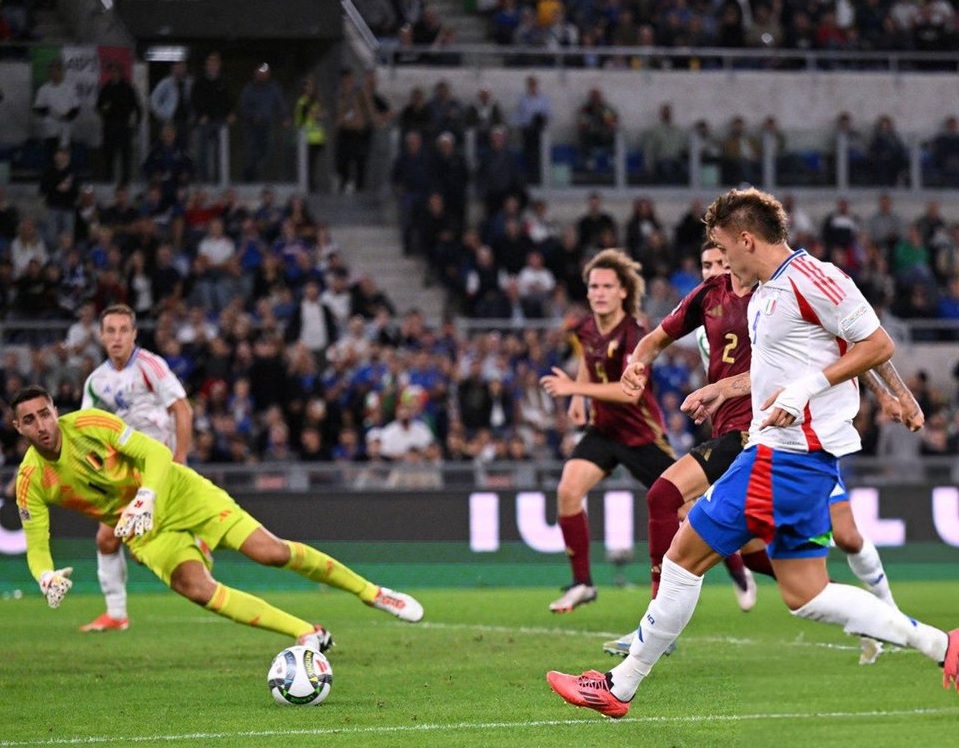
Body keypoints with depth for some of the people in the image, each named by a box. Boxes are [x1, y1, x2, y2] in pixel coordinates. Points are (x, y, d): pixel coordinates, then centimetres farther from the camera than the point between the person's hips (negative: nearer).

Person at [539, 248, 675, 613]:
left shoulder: (632, 335, -24)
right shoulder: (586, 329, -1)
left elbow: (630, 391, -37)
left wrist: (576, 388, -39)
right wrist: (578, 398, 12)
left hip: (642, 433, -6)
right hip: (603, 430, 6)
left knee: (673, 508, 2)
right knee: (568, 491, -16)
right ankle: (582, 583, -7)